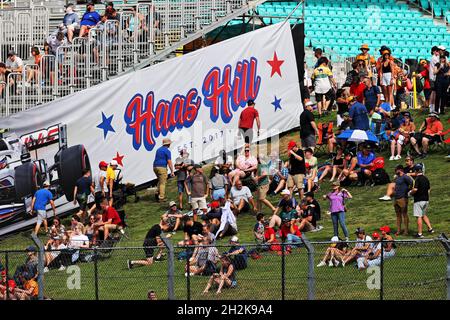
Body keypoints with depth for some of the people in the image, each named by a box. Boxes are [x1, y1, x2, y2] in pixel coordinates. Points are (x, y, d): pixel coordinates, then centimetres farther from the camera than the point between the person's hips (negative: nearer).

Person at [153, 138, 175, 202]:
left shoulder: (158, 149, 16)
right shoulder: (167, 151, -9)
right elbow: (169, 162, -13)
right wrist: (172, 171, -12)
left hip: (155, 167, 7)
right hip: (162, 167, -7)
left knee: (160, 180, 23)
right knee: (162, 182, -1)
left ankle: (157, 193, 7)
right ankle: (161, 197, -2)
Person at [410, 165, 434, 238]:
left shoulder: (417, 179, -15)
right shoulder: (426, 178, 9)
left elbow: (415, 189, -23)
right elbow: (429, 189, 15)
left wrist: (411, 193, -2)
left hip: (419, 200, -8)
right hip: (426, 200, 8)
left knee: (419, 217, -4)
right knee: (424, 215, 22)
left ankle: (419, 233, -4)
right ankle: (430, 229, 14)